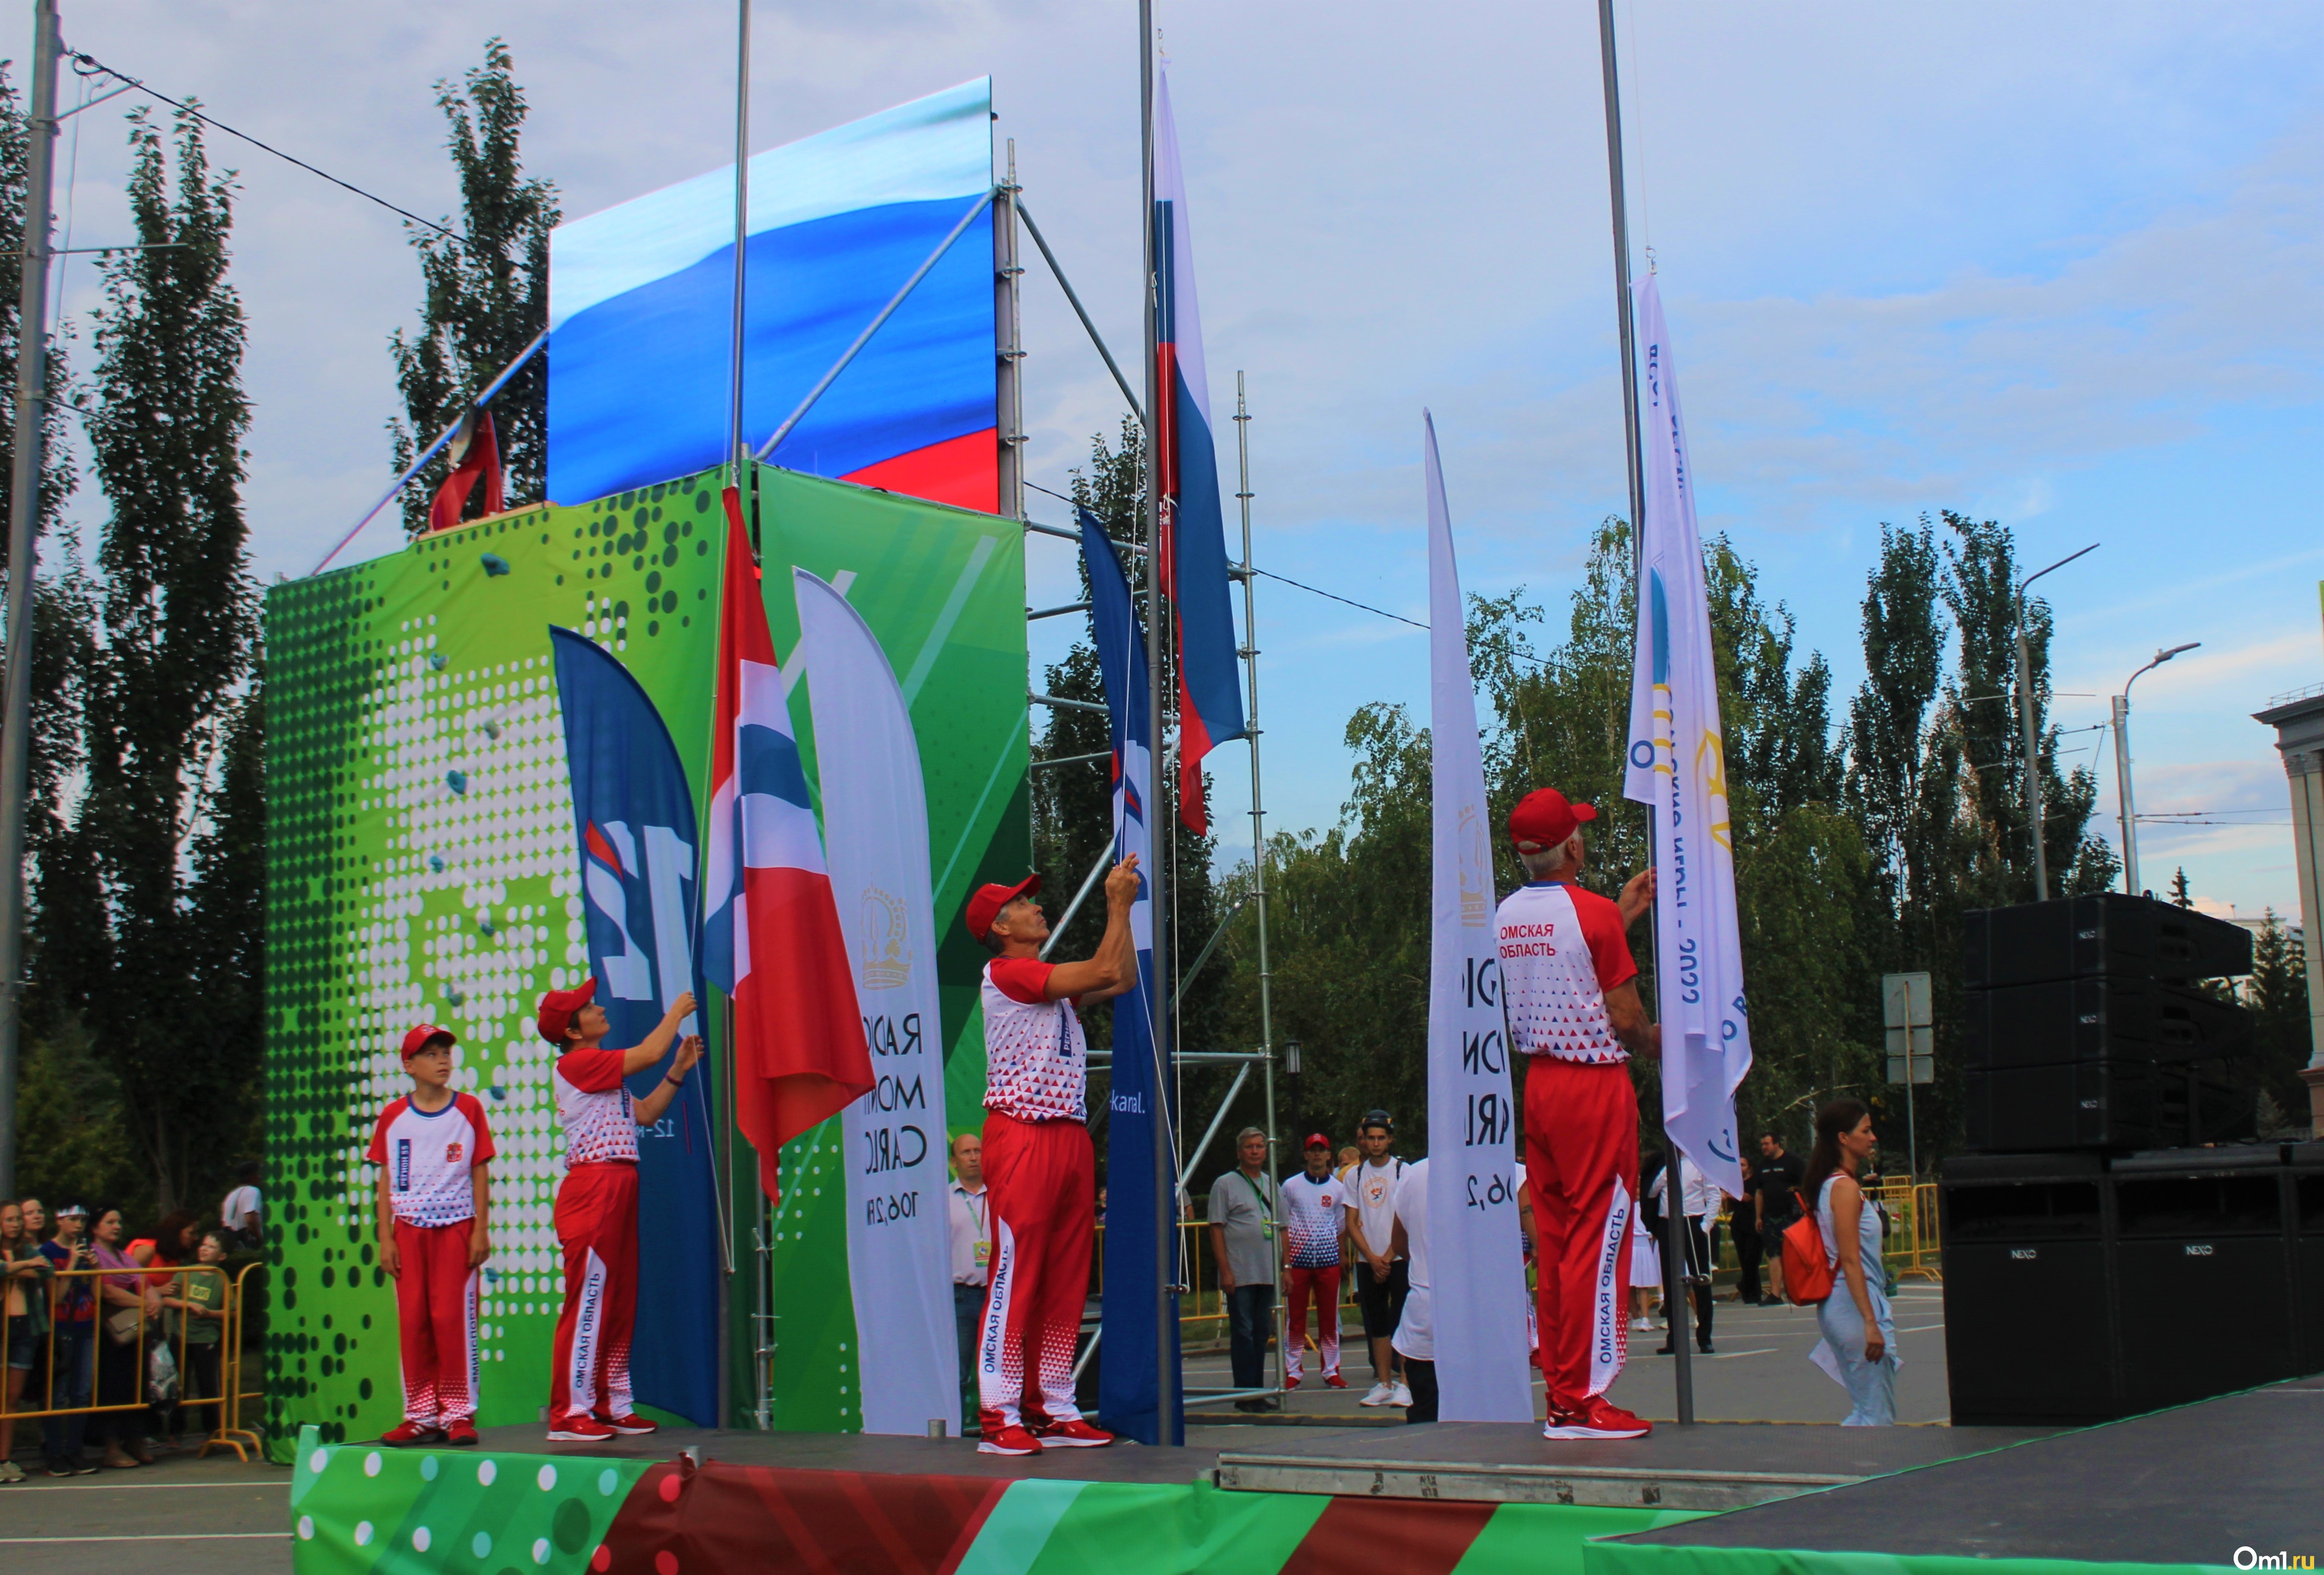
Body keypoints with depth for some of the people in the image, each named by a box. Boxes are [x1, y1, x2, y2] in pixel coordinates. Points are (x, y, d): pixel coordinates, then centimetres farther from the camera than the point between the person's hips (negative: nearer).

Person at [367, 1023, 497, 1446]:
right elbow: (386, 1179, 7)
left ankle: (459, 1414, 2)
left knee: (453, 1317, -6)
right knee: (412, 1320, 3)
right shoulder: (393, 1116, 5)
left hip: (456, 1225, -2)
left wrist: (481, 1230, -3)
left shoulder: (468, 1109, 2)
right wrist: (386, 1237, 1)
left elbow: (480, 1172, 2)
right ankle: (421, 1416, 11)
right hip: (410, 1228, 2)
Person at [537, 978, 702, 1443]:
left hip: (619, 1190, 10)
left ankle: (612, 1405, 15)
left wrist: (680, 1069, 15)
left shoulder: (604, 1073, 22)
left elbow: (645, 1114, 20)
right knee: (589, 1303, -9)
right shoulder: (576, 1064, -8)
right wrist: (677, 1012, 1)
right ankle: (569, 1413, -7)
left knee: (620, 1303, 10)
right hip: (593, 1190, -10)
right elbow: (648, 1054, -14)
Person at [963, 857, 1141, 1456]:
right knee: (1015, 1274, -10)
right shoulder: (1005, 973, -6)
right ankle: (999, 1416, -8)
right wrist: (1118, 904, -3)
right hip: (1022, 1136, -9)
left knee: (1066, 1278, 7)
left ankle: (1053, 1410, 11)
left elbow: (1124, 980, 22)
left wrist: (1122, 909, 18)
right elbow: (1103, 971, -12)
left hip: (1070, 1137, 9)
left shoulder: (1057, 984, 22)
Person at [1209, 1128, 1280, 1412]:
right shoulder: (1225, 1184, -2)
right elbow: (1217, 1229, -6)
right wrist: (1225, 1271, -12)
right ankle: (1245, 1393, 0)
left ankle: (1258, 1391, 15)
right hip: (1240, 1275, -6)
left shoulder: (1272, 1185, 15)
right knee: (1243, 1333, -4)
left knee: (1261, 1333, 9)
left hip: (1269, 1273, 6)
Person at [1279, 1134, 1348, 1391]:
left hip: (1329, 1262, 1)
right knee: (1295, 1319, 2)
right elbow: (1284, 1228, 3)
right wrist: (1286, 1267, -3)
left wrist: (1342, 1261, 6)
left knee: (1329, 1319, 5)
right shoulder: (1291, 1186, 3)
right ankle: (1292, 1372, 8)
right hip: (1298, 1261, -1)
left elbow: (1341, 1229, 12)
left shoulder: (1338, 1188, 7)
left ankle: (1331, 1371, 12)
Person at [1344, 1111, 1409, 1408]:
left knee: (1402, 1321, -6)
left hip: (1399, 1259, -3)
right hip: (1367, 1261, 3)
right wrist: (1372, 1258, -4)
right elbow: (1352, 1223, 6)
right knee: (1377, 1324, 6)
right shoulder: (1355, 1176, 9)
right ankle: (1383, 1382, 10)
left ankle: (1403, 1382, -4)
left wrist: (1388, 1257, -9)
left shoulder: (1403, 1171, -1)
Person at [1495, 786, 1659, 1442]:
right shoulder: (1594, 914, -12)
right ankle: (1582, 1400, -5)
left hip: (1538, 1081, 7)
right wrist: (1655, 1044, 9)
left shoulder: (1506, 916, 9)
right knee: (1597, 1239, -4)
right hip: (1595, 1084, -7)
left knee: (1555, 1241, 10)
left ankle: (1560, 1395, 13)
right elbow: (1625, 1017, -12)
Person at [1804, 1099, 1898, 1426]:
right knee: (1877, 1415, -5)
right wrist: (1870, 1322, -24)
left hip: (1836, 1304, 10)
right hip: (1854, 1303, -10)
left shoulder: (1831, 1185, 14)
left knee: (1867, 1411, 14)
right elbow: (1850, 1261, -20)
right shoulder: (1845, 1187, -14)